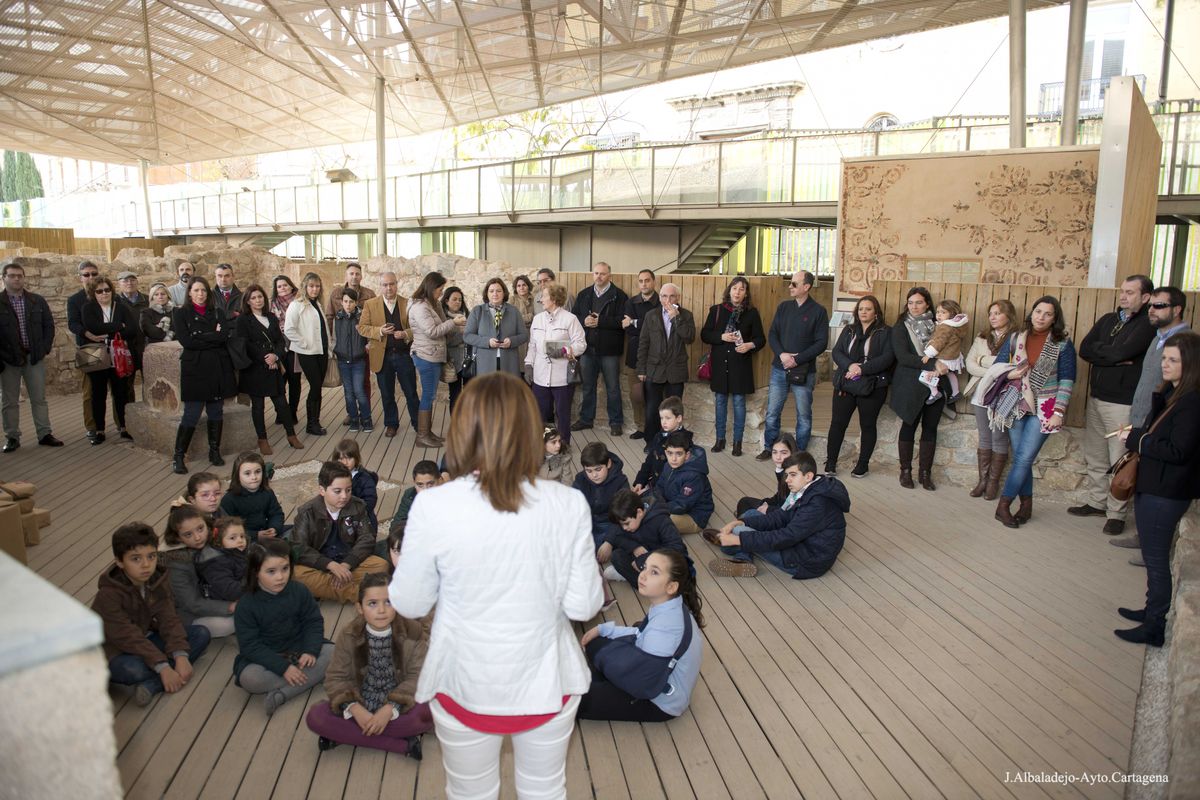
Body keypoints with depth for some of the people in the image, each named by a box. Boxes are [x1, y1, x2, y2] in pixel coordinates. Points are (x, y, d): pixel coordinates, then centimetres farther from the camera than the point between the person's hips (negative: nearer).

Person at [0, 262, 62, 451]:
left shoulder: (38, 301, 6)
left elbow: (49, 325, 10)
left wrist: (45, 349, -1)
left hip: (35, 357, 2)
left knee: (39, 398, 6)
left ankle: (44, 434, 11)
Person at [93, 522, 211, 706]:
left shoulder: (157, 581, -4)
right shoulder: (108, 595, -24)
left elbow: (169, 619, -11)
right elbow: (128, 637, -28)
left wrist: (181, 656, -25)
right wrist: (163, 667, -32)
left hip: (148, 640, 7)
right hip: (116, 652, -7)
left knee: (201, 634, -8)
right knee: (133, 670, -40)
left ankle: (152, 684, -23)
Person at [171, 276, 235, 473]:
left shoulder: (216, 313, 13)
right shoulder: (181, 313, 3)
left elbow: (229, 333, -4)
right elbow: (186, 341, -11)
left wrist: (203, 337, -12)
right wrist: (215, 338, -7)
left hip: (218, 368, 4)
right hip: (195, 369, -4)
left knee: (216, 412, 7)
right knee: (191, 415, -5)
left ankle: (215, 452, 19)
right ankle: (179, 456, 5)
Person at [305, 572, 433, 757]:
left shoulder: (413, 633, -11)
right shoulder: (348, 636, -6)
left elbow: (418, 677, -14)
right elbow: (336, 678, -6)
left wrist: (390, 708, -27)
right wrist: (355, 708, -24)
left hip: (399, 707, -2)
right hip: (361, 708, 3)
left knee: (428, 712, -34)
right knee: (315, 717, -23)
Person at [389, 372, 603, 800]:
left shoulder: (433, 505, -20)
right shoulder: (568, 504, -17)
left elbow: (410, 605, -8)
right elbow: (583, 605, -10)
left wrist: (401, 566, 13)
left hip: (466, 685, 0)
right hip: (546, 682, 1)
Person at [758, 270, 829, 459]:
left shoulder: (818, 311, -5)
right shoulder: (784, 307, 7)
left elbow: (821, 343, -9)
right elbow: (772, 334, 6)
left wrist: (797, 359, -16)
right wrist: (782, 354, -12)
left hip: (803, 372, -3)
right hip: (779, 369, 3)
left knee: (803, 415, 5)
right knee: (772, 412, 8)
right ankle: (769, 448, 21)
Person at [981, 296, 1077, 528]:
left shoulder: (1063, 344, -2)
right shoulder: (1015, 339, 6)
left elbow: (1067, 381, -4)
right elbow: (996, 368, 10)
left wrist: (1058, 413, -10)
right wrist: (1011, 374, -12)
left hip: (1043, 409, -3)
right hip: (1016, 405, 3)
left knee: (1024, 459, -7)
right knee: (1021, 459, 5)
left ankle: (1004, 505, 2)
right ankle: (1026, 504, 17)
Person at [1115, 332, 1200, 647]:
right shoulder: (1170, 393, 10)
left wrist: (1135, 439, -15)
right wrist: (1136, 435, 0)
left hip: (1166, 493, -10)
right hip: (1152, 485, 10)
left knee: (1156, 559, 0)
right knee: (1153, 556, 20)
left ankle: (1154, 629, 11)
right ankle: (1152, 611, 34)